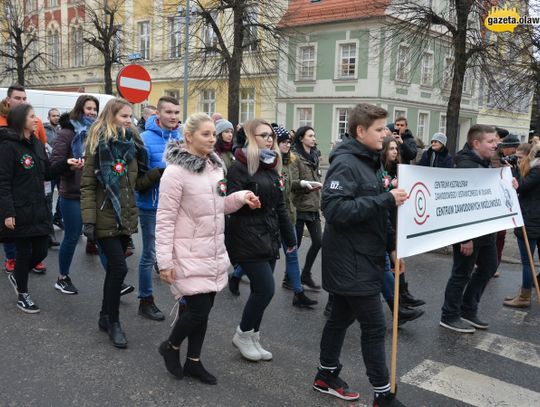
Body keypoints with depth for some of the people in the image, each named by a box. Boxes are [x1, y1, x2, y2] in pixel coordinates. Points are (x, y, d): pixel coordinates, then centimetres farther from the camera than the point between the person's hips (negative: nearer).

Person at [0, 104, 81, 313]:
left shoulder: (37, 144, 11)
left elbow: (46, 173, 16)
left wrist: (66, 164, 0)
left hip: (39, 209, 7)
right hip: (20, 211, -7)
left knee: (40, 251, 11)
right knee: (24, 252, 4)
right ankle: (22, 295, 22)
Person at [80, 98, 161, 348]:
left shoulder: (132, 144, 10)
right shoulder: (98, 145, -8)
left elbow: (138, 183, 12)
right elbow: (87, 186, -11)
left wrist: (160, 172, -4)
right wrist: (88, 220, -17)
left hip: (125, 218, 6)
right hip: (105, 219, -6)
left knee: (114, 269, 13)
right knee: (119, 268, -9)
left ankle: (106, 317, 28)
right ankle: (113, 321, 8)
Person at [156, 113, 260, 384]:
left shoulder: (215, 167, 8)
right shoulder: (176, 172, -15)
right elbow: (165, 219, -15)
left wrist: (241, 197, 0)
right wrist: (165, 261, -17)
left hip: (213, 253, 7)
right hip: (189, 256, -7)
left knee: (203, 309, 13)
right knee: (198, 311, -6)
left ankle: (193, 362, 30)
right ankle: (171, 347, 23)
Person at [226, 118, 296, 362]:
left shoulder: (271, 166, 15)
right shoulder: (240, 166, -8)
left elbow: (280, 205, 18)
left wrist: (289, 237, 19)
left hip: (269, 238, 7)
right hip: (248, 238, -7)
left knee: (260, 290, 10)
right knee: (266, 289, -10)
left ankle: (253, 338, 24)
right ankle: (243, 335, 12)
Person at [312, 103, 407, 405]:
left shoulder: (367, 161, 13)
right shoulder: (345, 163, -17)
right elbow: (335, 210, -28)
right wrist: (386, 200, -27)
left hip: (362, 258, 9)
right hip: (352, 261, -9)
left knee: (342, 317, 18)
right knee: (375, 327, -1)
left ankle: (327, 376, 32)